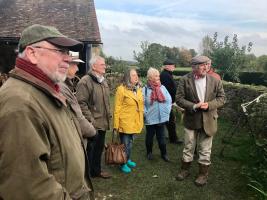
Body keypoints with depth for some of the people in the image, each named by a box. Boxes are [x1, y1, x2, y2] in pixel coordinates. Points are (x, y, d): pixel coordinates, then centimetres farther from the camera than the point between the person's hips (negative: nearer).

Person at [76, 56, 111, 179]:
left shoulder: (104, 81, 13)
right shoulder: (85, 81, -16)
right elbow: (81, 103, -21)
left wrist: (108, 116, 18)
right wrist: (90, 120, -21)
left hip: (102, 123, 9)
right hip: (92, 124, -8)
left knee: (99, 148, 20)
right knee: (90, 149, 4)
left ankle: (96, 170, 37)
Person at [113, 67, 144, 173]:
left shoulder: (138, 89, 7)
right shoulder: (121, 89, -15)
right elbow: (117, 108, -15)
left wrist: (140, 120, 13)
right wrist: (116, 125, -15)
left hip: (135, 122, 6)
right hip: (125, 122, -6)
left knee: (130, 142, 21)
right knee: (125, 143, 6)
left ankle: (128, 160, 39)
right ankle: (123, 164, 25)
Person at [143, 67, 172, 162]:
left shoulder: (162, 87, 0)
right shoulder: (145, 89, -11)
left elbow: (169, 100, 7)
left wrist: (167, 111, 3)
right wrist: (145, 113, -9)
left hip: (162, 118, 2)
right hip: (150, 119, -2)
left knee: (161, 137, 10)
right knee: (149, 136, 15)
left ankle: (164, 154, 26)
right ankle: (149, 152, 36)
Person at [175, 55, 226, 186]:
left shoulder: (215, 81, -5)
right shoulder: (185, 80, -8)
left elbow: (222, 98, 0)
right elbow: (179, 98, -8)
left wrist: (209, 105, -18)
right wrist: (194, 106, -22)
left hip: (208, 120, 1)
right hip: (191, 120, 0)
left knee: (205, 149, 12)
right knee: (188, 147, 16)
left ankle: (203, 174, 30)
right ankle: (185, 169, 35)